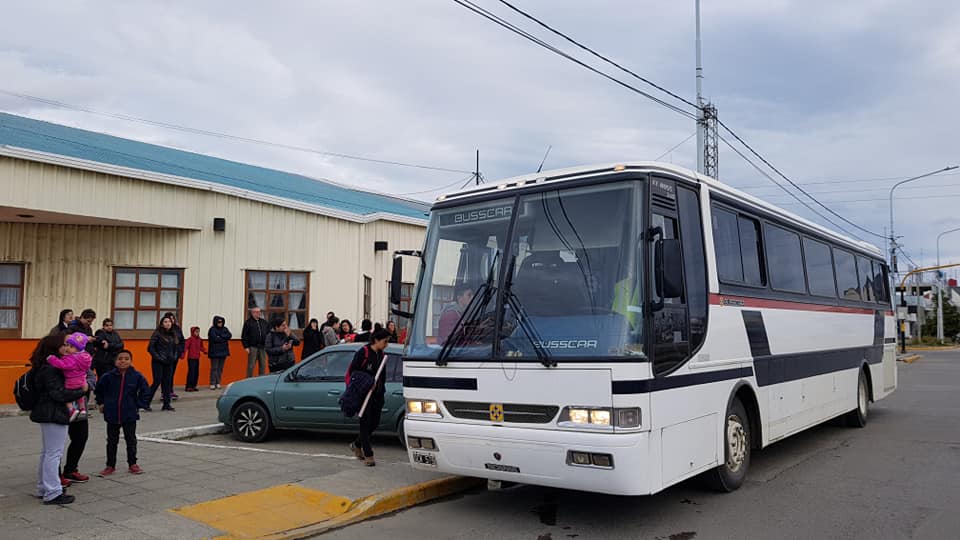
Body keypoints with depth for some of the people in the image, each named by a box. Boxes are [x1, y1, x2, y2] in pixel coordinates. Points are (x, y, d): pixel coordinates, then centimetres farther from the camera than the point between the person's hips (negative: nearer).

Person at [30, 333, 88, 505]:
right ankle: (52, 493, 3)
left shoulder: (45, 366, 11)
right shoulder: (50, 369, -19)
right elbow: (59, 393, -23)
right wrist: (82, 390, -15)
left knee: (47, 452, 19)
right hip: (54, 415, -11)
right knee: (54, 453, -4)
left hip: (47, 413, 11)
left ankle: (43, 489, 29)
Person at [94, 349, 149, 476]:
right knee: (112, 441, 12)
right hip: (112, 415, 1)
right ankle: (110, 466, 23)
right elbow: (98, 390, 10)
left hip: (130, 415, -1)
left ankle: (132, 464, 22)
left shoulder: (137, 376, -9)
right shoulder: (108, 376, -8)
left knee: (131, 440, 10)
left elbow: (145, 392, 2)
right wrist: (101, 403, 9)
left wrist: (139, 405, -3)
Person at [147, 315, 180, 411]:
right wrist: (157, 357, -13)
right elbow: (150, 348, -9)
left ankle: (166, 404, 12)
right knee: (157, 382, -8)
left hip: (169, 362, 6)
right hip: (158, 362, -6)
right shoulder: (157, 333, -7)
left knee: (168, 382, 6)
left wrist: (174, 356, 6)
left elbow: (176, 347, 21)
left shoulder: (173, 334, 11)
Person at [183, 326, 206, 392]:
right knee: (191, 372, -9)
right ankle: (188, 387, -4)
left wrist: (205, 350, 0)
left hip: (197, 358, 7)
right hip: (191, 358, -7)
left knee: (196, 372, 8)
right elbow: (186, 346, -17)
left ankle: (193, 386, 16)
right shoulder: (190, 339, -10)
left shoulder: (199, 340, 9)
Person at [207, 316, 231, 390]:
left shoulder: (225, 329, 12)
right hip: (215, 352, -5)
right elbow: (214, 338, -17)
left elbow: (229, 335, -3)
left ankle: (218, 383, 11)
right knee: (214, 368, -6)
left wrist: (220, 336, -13)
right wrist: (224, 338, -6)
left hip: (223, 351, 5)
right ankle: (212, 384, -5)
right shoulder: (212, 329, -3)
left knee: (220, 368, 6)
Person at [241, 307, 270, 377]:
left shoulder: (264, 322, 14)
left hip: (263, 347, 4)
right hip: (252, 347, -4)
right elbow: (244, 336, -3)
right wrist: (246, 347, -9)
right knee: (251, 365, -2)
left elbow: (269, 333, 17)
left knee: (263, 365, 6)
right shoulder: (248, 322, 0)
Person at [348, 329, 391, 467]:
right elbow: (353, 371, -13)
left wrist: (381, 389, 9)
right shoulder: (363, 352, -11)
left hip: (377, 394, 7)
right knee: (366, 423, -2)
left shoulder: (381, 354, 11)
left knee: (375, 423, 10)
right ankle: (368, 455, 4)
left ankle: (357, 445, 31)